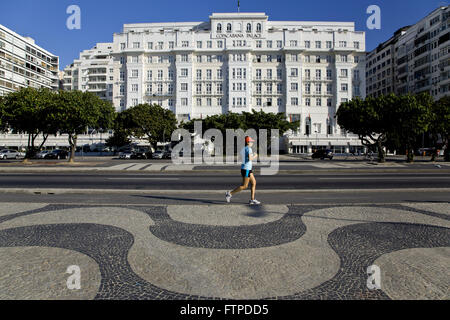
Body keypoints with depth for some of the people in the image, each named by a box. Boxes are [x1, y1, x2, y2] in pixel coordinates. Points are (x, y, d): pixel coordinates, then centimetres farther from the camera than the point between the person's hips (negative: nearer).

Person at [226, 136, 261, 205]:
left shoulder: (243, 149, 13)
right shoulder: (249, 149, -14)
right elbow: (250, 159, -25)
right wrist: (254, 156, -6)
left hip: (248, 169, 10)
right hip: (246, 169, -10)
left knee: (254, 183, 9)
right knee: (244, 186, -3)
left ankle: (252, 200, 9)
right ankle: (230, 194, 2)